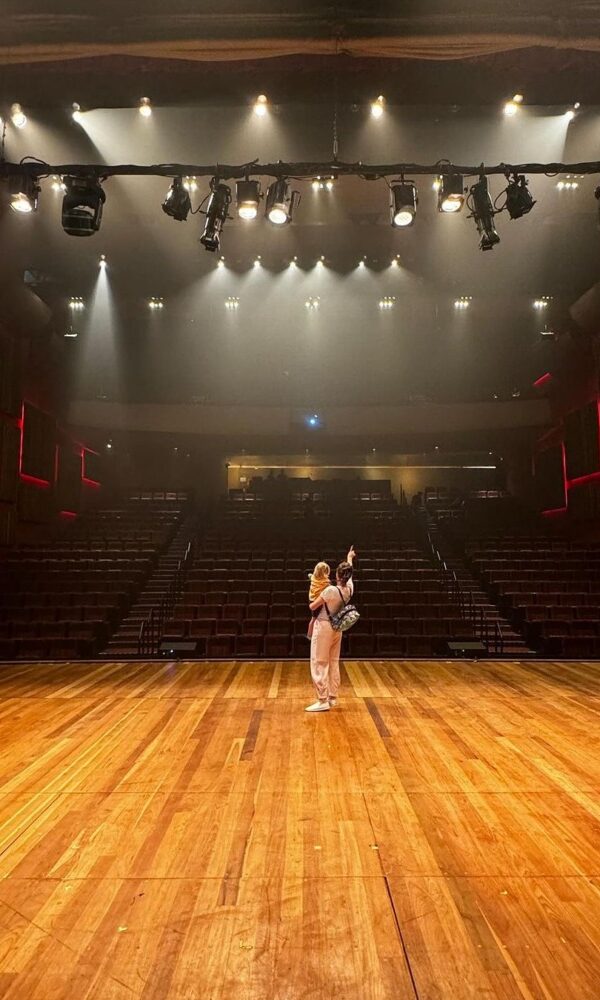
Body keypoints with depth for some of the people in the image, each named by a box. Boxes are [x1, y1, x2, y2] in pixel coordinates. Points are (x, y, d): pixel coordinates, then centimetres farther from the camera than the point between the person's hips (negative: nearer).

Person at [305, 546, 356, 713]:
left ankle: (323, 701, -2)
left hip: (323, 627, -7)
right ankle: (332, 698, 21)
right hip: (337, 628, 7)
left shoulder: (331, 590, -24)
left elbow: (312, 607, -15)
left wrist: (311, 603, 10)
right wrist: (349, 558, 35)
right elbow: (349, 571, 16)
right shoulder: (349, 588, -5)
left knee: (319, 664, -2)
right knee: (334, 663, 15)